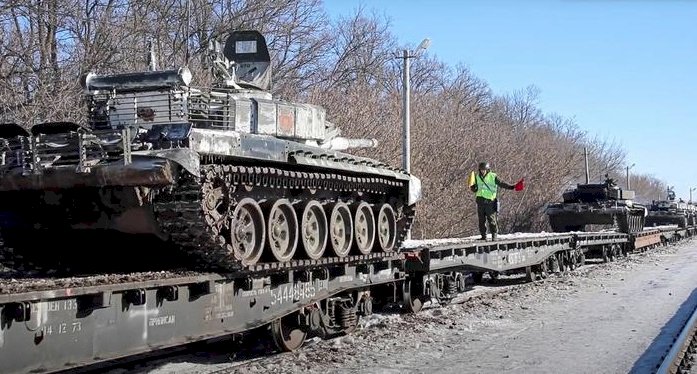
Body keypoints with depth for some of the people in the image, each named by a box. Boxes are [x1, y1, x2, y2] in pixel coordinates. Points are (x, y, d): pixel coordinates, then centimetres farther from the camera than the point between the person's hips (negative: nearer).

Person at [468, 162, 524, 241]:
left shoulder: (493, 177, -3)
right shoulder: (477, 177, 10)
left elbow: (502, 184, -5)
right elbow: (475, 190, 17)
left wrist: (513, 187, -13)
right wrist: (471, 186, -4)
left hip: (489, 201, -4)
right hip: (480, 201, 4)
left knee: (492, 220, -6)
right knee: (481, 220, 7)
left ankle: (494, 235, 2)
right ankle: (483, 236, 14)